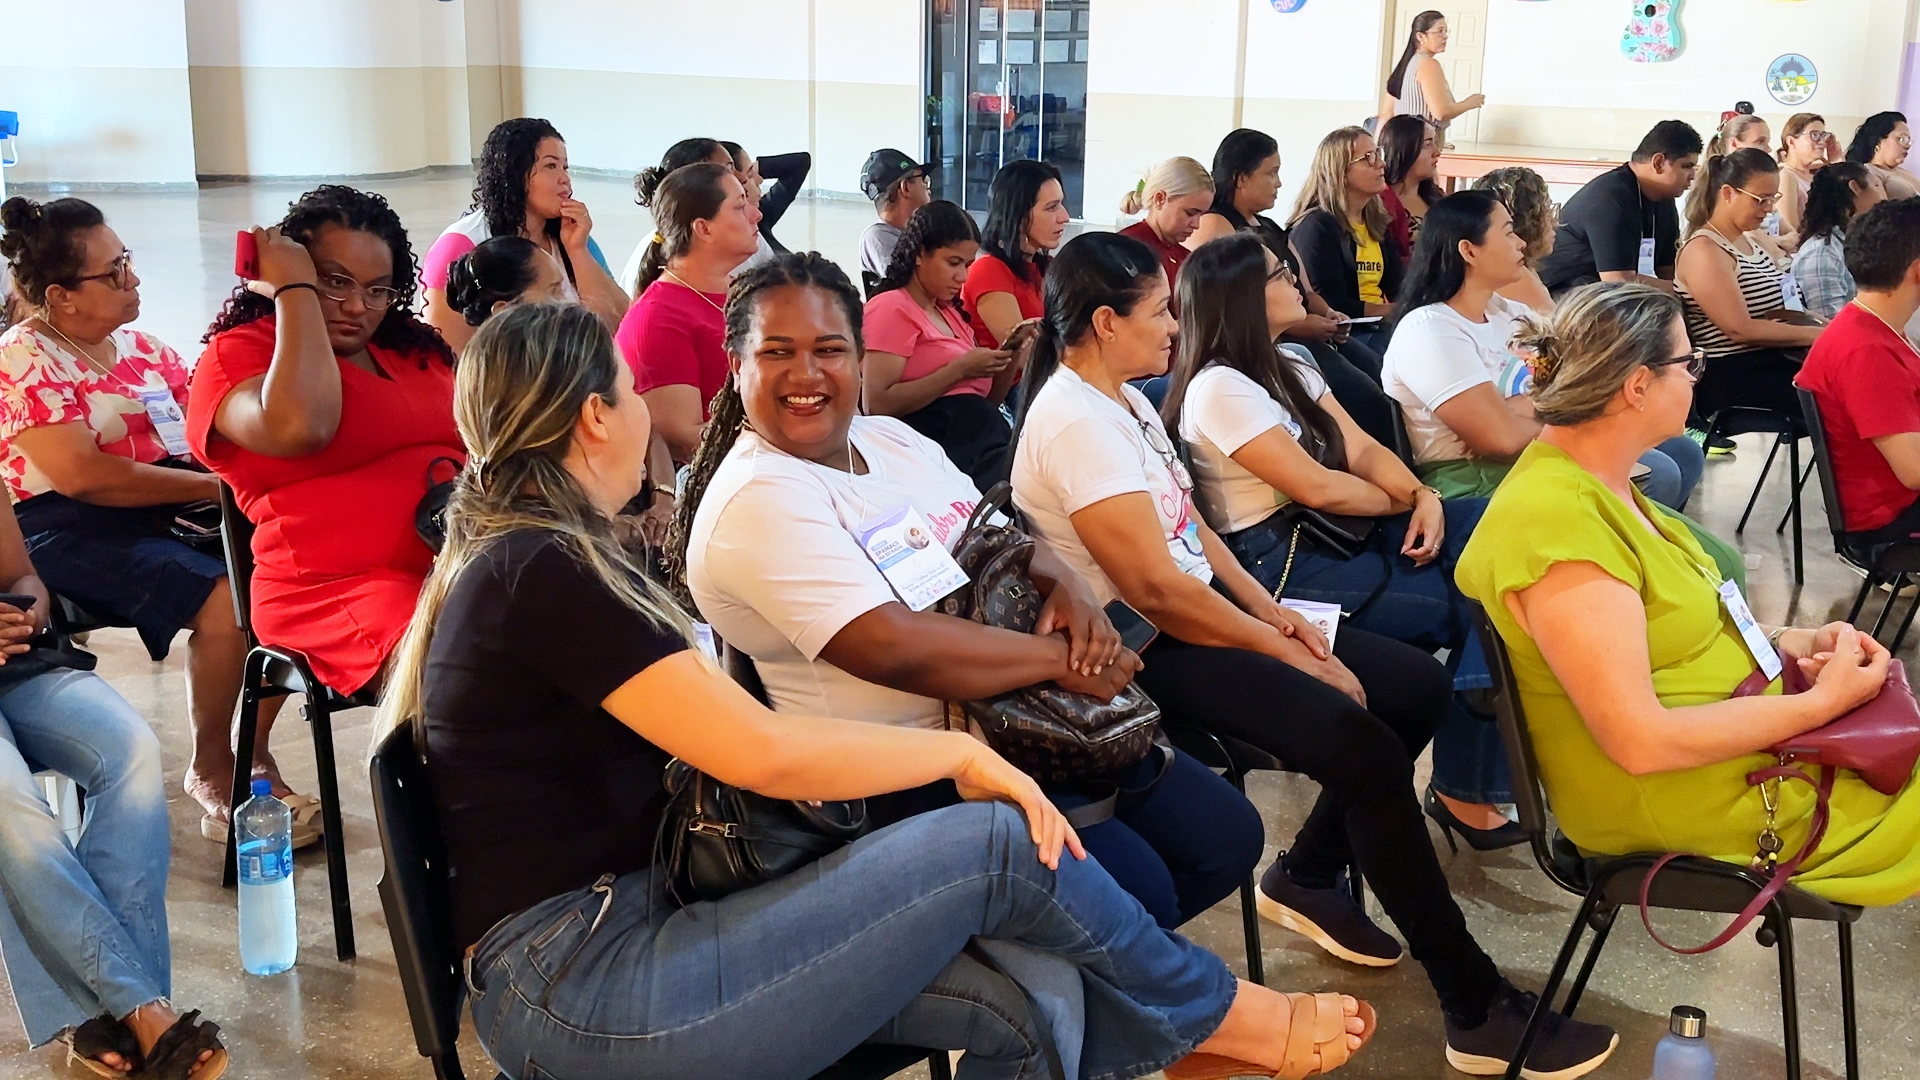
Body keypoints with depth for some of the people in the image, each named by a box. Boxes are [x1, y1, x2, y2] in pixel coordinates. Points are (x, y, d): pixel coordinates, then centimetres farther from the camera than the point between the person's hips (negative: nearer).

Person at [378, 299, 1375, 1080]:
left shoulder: (513, 555, 17)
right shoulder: (546, 572, -15)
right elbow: (766, 752, -20)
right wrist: (964, 752, -8)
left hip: (632, 929, 9)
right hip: (584, 995, -9)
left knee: (1037, 997, -9)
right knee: (995, 845, -14)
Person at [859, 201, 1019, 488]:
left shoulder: (951, 312, 25)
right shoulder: (891, 308, 1)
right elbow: (878, 405, -13)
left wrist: (1009, 359, 5)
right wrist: (960, 369, -13)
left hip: (988, 441, 8)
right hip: (941, 446, -8)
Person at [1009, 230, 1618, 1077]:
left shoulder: (1123, 400, 11)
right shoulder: (1073, 421, -20)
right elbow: (1156, 588, -23)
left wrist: (1277, 614, 1)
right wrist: (1291, 655, -15)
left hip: (1197, 617, 10)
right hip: (1151, 653, -10)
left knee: (1419, 686, 6)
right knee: (1366, 747, -23)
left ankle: (1308, 874, 21)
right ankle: (1477, 1009, -13)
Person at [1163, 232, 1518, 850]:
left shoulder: (1290, 370, 16)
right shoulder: (1220, 389, -14)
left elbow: (1363, 449, 9)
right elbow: (1318, 487, -16)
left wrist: (1425, 497, -9)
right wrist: (1404, 504, -2)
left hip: (1332, 534, 9)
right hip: (1278, 564, -9)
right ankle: (1463, 792, -3)